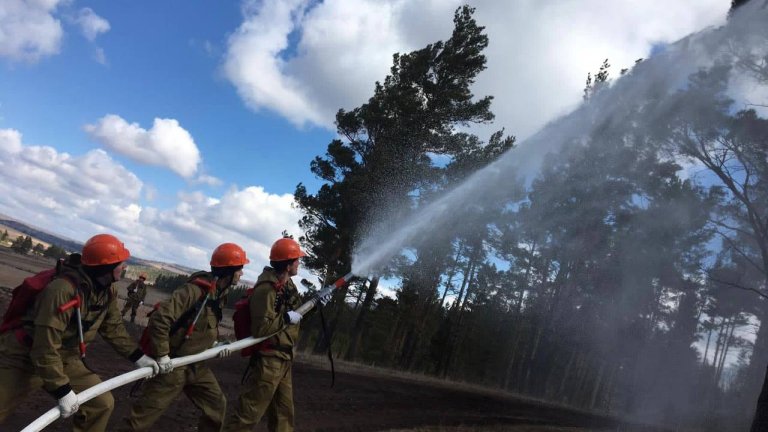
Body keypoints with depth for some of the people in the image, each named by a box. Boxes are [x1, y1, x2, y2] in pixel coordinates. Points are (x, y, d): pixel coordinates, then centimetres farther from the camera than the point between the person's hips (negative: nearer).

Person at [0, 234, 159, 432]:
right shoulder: (62, 289, -33)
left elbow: (114, 328, 7)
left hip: (65, 360, 7)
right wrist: (63, 390, -25)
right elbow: (45, 348, -31)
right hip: (22, 359, -7)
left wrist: (138, 356, 5)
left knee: (102, 403, 2)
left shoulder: (108, 291, -7)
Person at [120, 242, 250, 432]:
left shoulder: (220, 292, 5)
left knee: (216, 404, 14)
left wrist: (214, 343, 6)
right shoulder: (196, 289, -25)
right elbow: (159, 318, -30)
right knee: (147, 412, -1)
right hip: (172, 363, -9)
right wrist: (162, 355, -25)